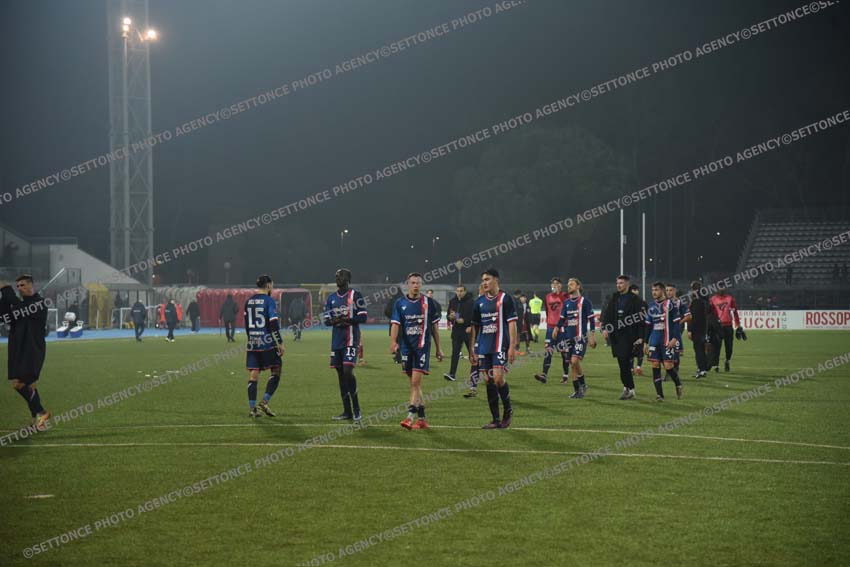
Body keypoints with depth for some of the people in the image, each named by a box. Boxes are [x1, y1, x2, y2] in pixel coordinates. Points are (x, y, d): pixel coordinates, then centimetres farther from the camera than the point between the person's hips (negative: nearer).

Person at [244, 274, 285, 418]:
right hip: (268, 343, -6)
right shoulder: (269, 301, -8)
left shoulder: (249, 301, 12)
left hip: (252, 343, 6)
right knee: (276, 372, 5)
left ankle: (252, 407, 1)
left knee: (253, 374, 5)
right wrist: (280, 343, -9)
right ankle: (264, 402, -6)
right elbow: (273, 324, -14)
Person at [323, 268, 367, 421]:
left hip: (351, 339, -6)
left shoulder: (355, 295, -2)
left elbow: (363, 317, -7)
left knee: (348, 371, -17)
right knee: (341, 374, 6)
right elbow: (326, 319, 12)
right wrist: (334, 320, -11)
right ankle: (347, 411, 11)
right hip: (336, 341, 6)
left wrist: (347, 320, -20)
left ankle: (356, 409, -7)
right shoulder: (331, 298, 15)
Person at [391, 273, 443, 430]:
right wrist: (393, 341, -20)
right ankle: (421, 419, 14)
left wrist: (438, 349, 10)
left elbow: (434, 327, 8)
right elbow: (395, 324, -2)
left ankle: (411, 416, -16)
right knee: (414, 384, 7)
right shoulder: (400, 304, 6)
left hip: (422, 346, -3)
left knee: (415, 382, -13)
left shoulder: (428, 303, 2)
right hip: (407, 347, 3)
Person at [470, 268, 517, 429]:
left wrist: (512, 347, -12)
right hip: (484, 348, 6)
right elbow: (475, 326, 17)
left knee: (498, 378, -16)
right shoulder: (479, 302, 12)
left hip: (500, 346, -5)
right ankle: (496, 420, 10)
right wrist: (473, 349, 12)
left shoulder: (505, 299, -3)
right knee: (489, 381, 4)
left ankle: (508, 410, 7)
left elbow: (512, 323, -6)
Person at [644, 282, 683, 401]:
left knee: (668, 366, -6)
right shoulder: (651, 306, 11)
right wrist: (645, 342, 13)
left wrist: (674, 338, -16)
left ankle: (678, 384, 22)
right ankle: (659, 394, 3)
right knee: (655, 366, -1)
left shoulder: (670, 304, -5)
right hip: (654, 341, 5)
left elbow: (676, 322, -6)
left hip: (667, 341, -5)